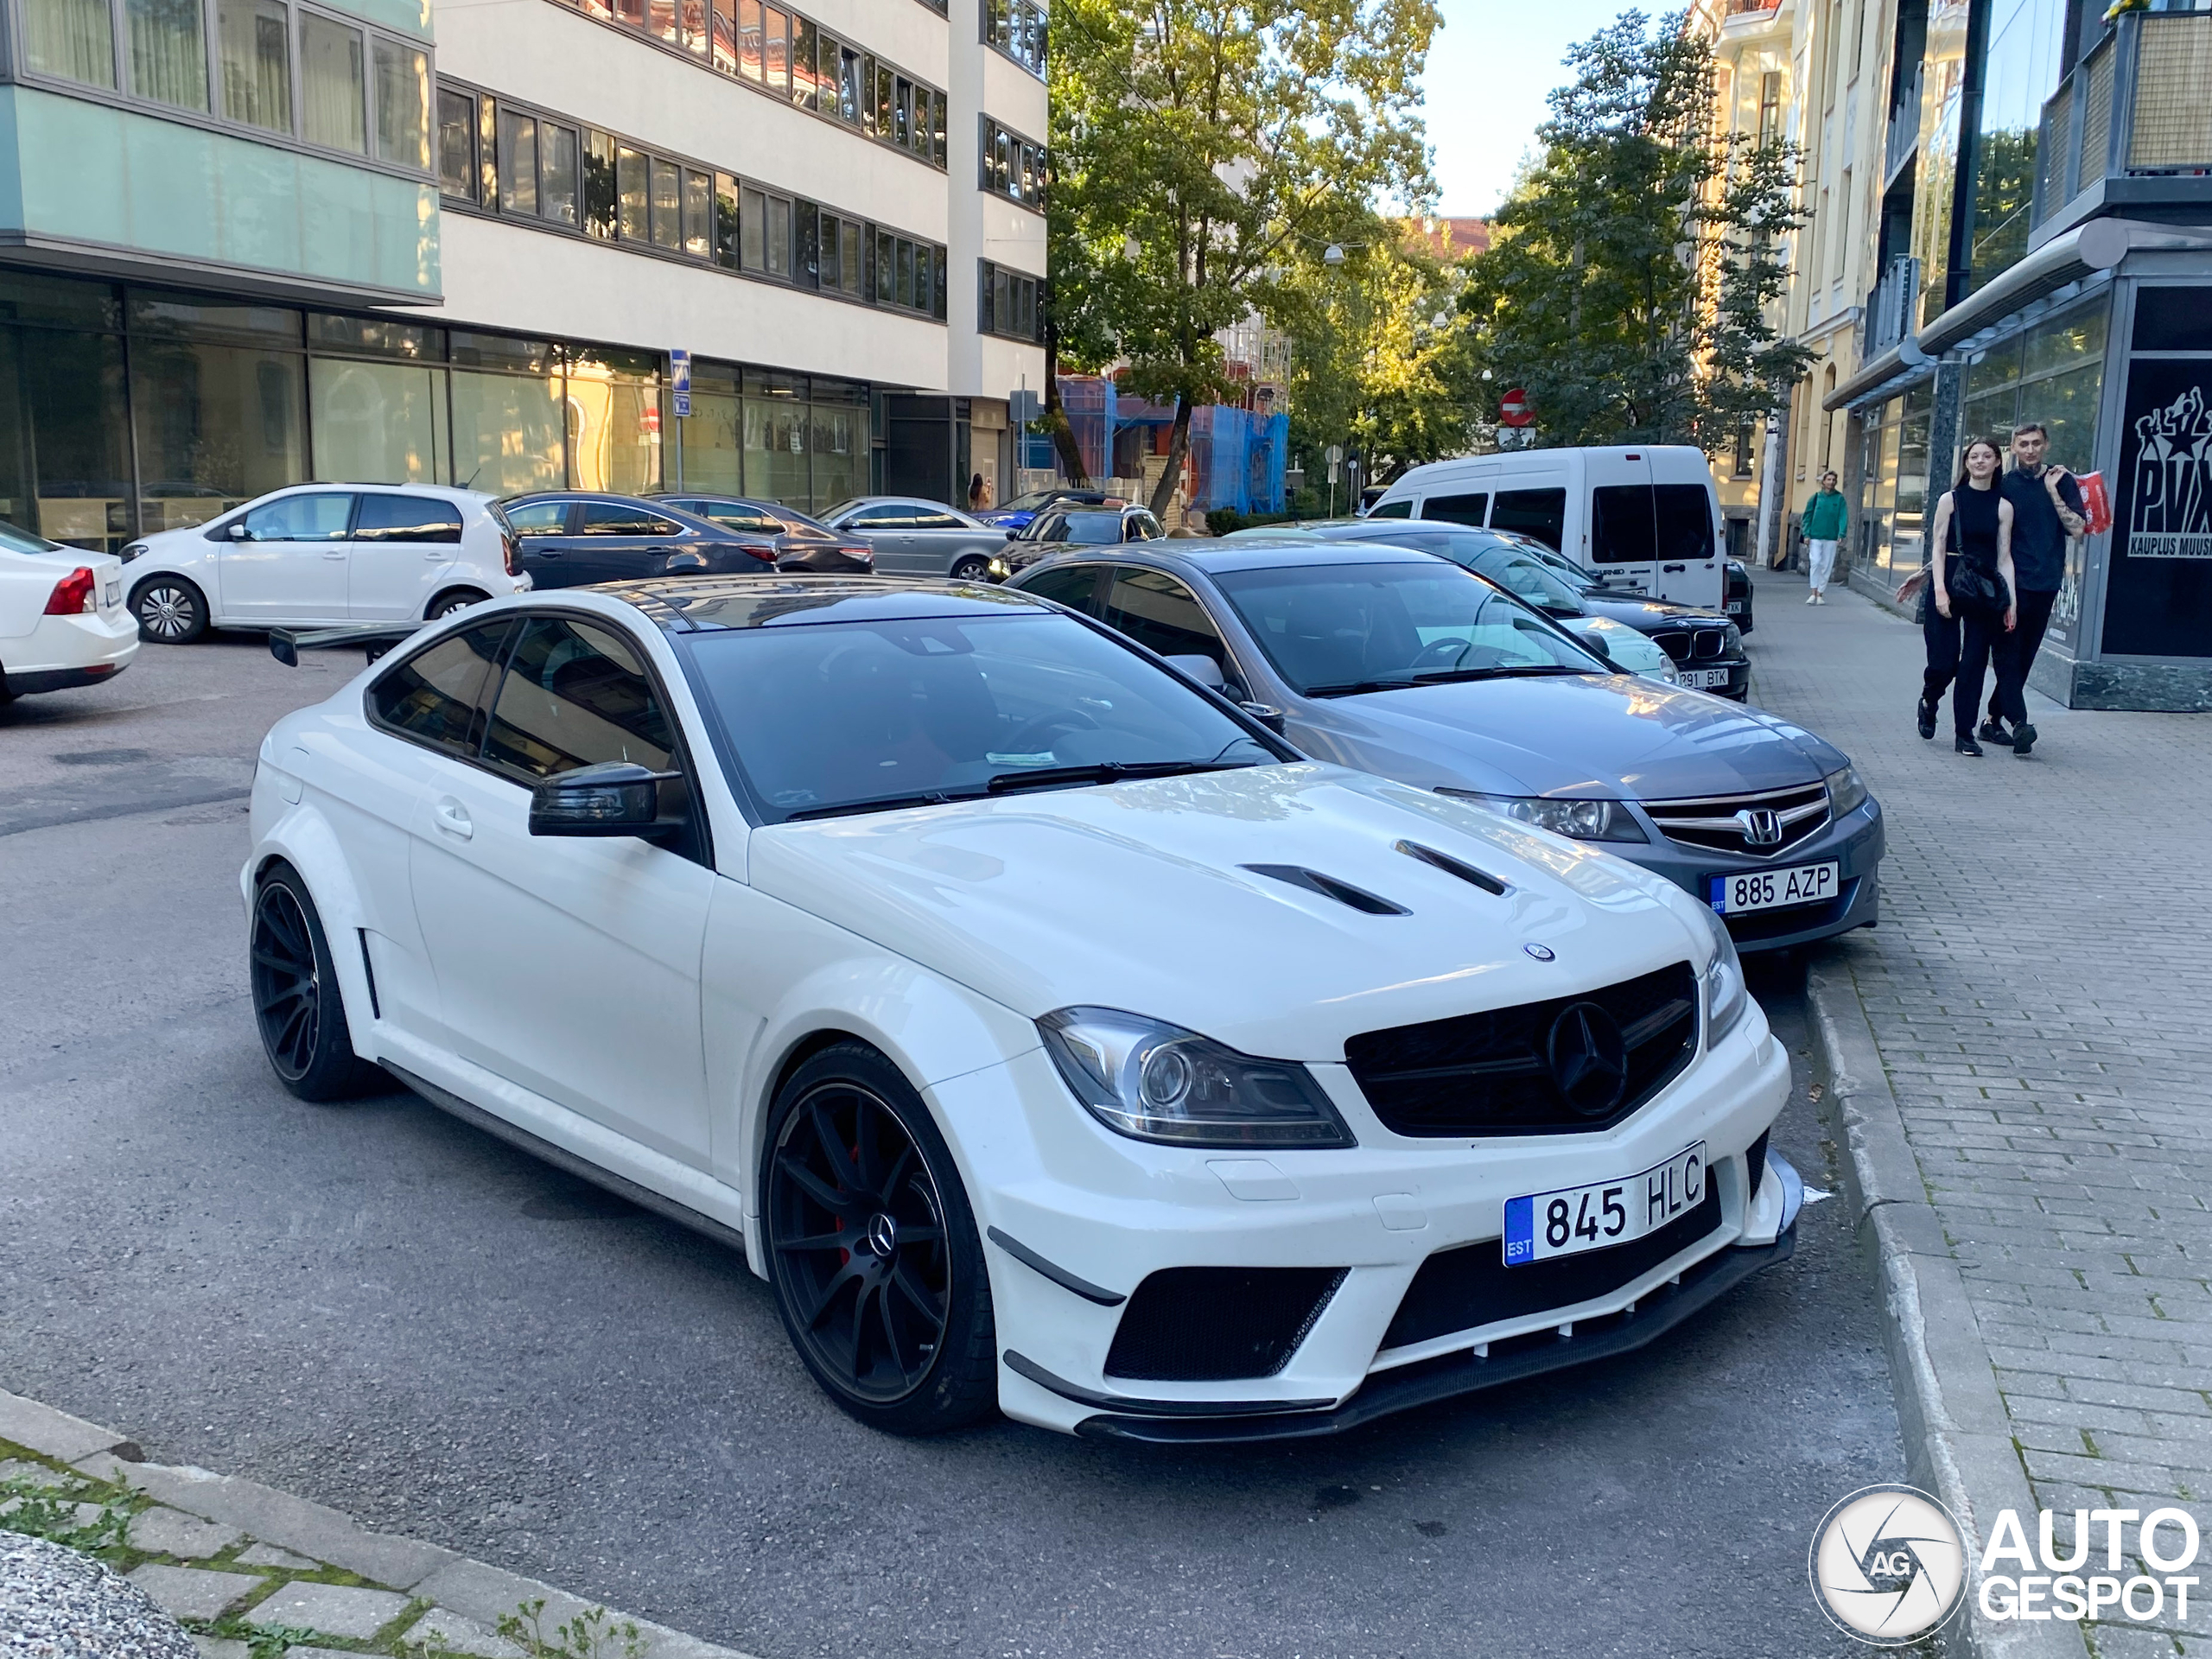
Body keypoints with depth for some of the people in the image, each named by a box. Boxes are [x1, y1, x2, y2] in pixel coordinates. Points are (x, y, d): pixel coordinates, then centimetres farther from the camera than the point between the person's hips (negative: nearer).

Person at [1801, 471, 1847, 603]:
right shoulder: (1816, 497, 5)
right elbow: (1807, 516, 6)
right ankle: (1813, 593, -8)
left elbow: (1842, 517, -3)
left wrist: (1841, 534, -17)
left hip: (1831, 538, 1)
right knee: (1815, 562, -12)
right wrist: (1807, 534, -5)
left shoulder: (1839, 498, 4)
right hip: (1815, 537, -1)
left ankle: (1820, 594, 10)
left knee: (1826, 567, 3)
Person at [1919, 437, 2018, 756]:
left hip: (1984, 589, 2)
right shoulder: (1950, 499, 1)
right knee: (1944, 661, -3)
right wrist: (1939, 591, -12)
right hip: (1948, 584, -2)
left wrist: (2010, 601, -1)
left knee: (1974, 663, 1)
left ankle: (1964, 733, 8)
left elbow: (2004, 557, 5)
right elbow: (1938, 548, -2)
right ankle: (1928, 703, 30)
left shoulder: (2003, 507, 6)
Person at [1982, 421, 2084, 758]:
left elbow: (2077, 528, -2)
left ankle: (1994, 720, 16)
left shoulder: (2062, 481, 6)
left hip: (2045, 583, 2)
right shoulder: (2004, 485, 4)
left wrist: (2053, 493, -10)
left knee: (2024, 656, 7)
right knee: (2009, 652, -11)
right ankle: (2019, 723, -18)